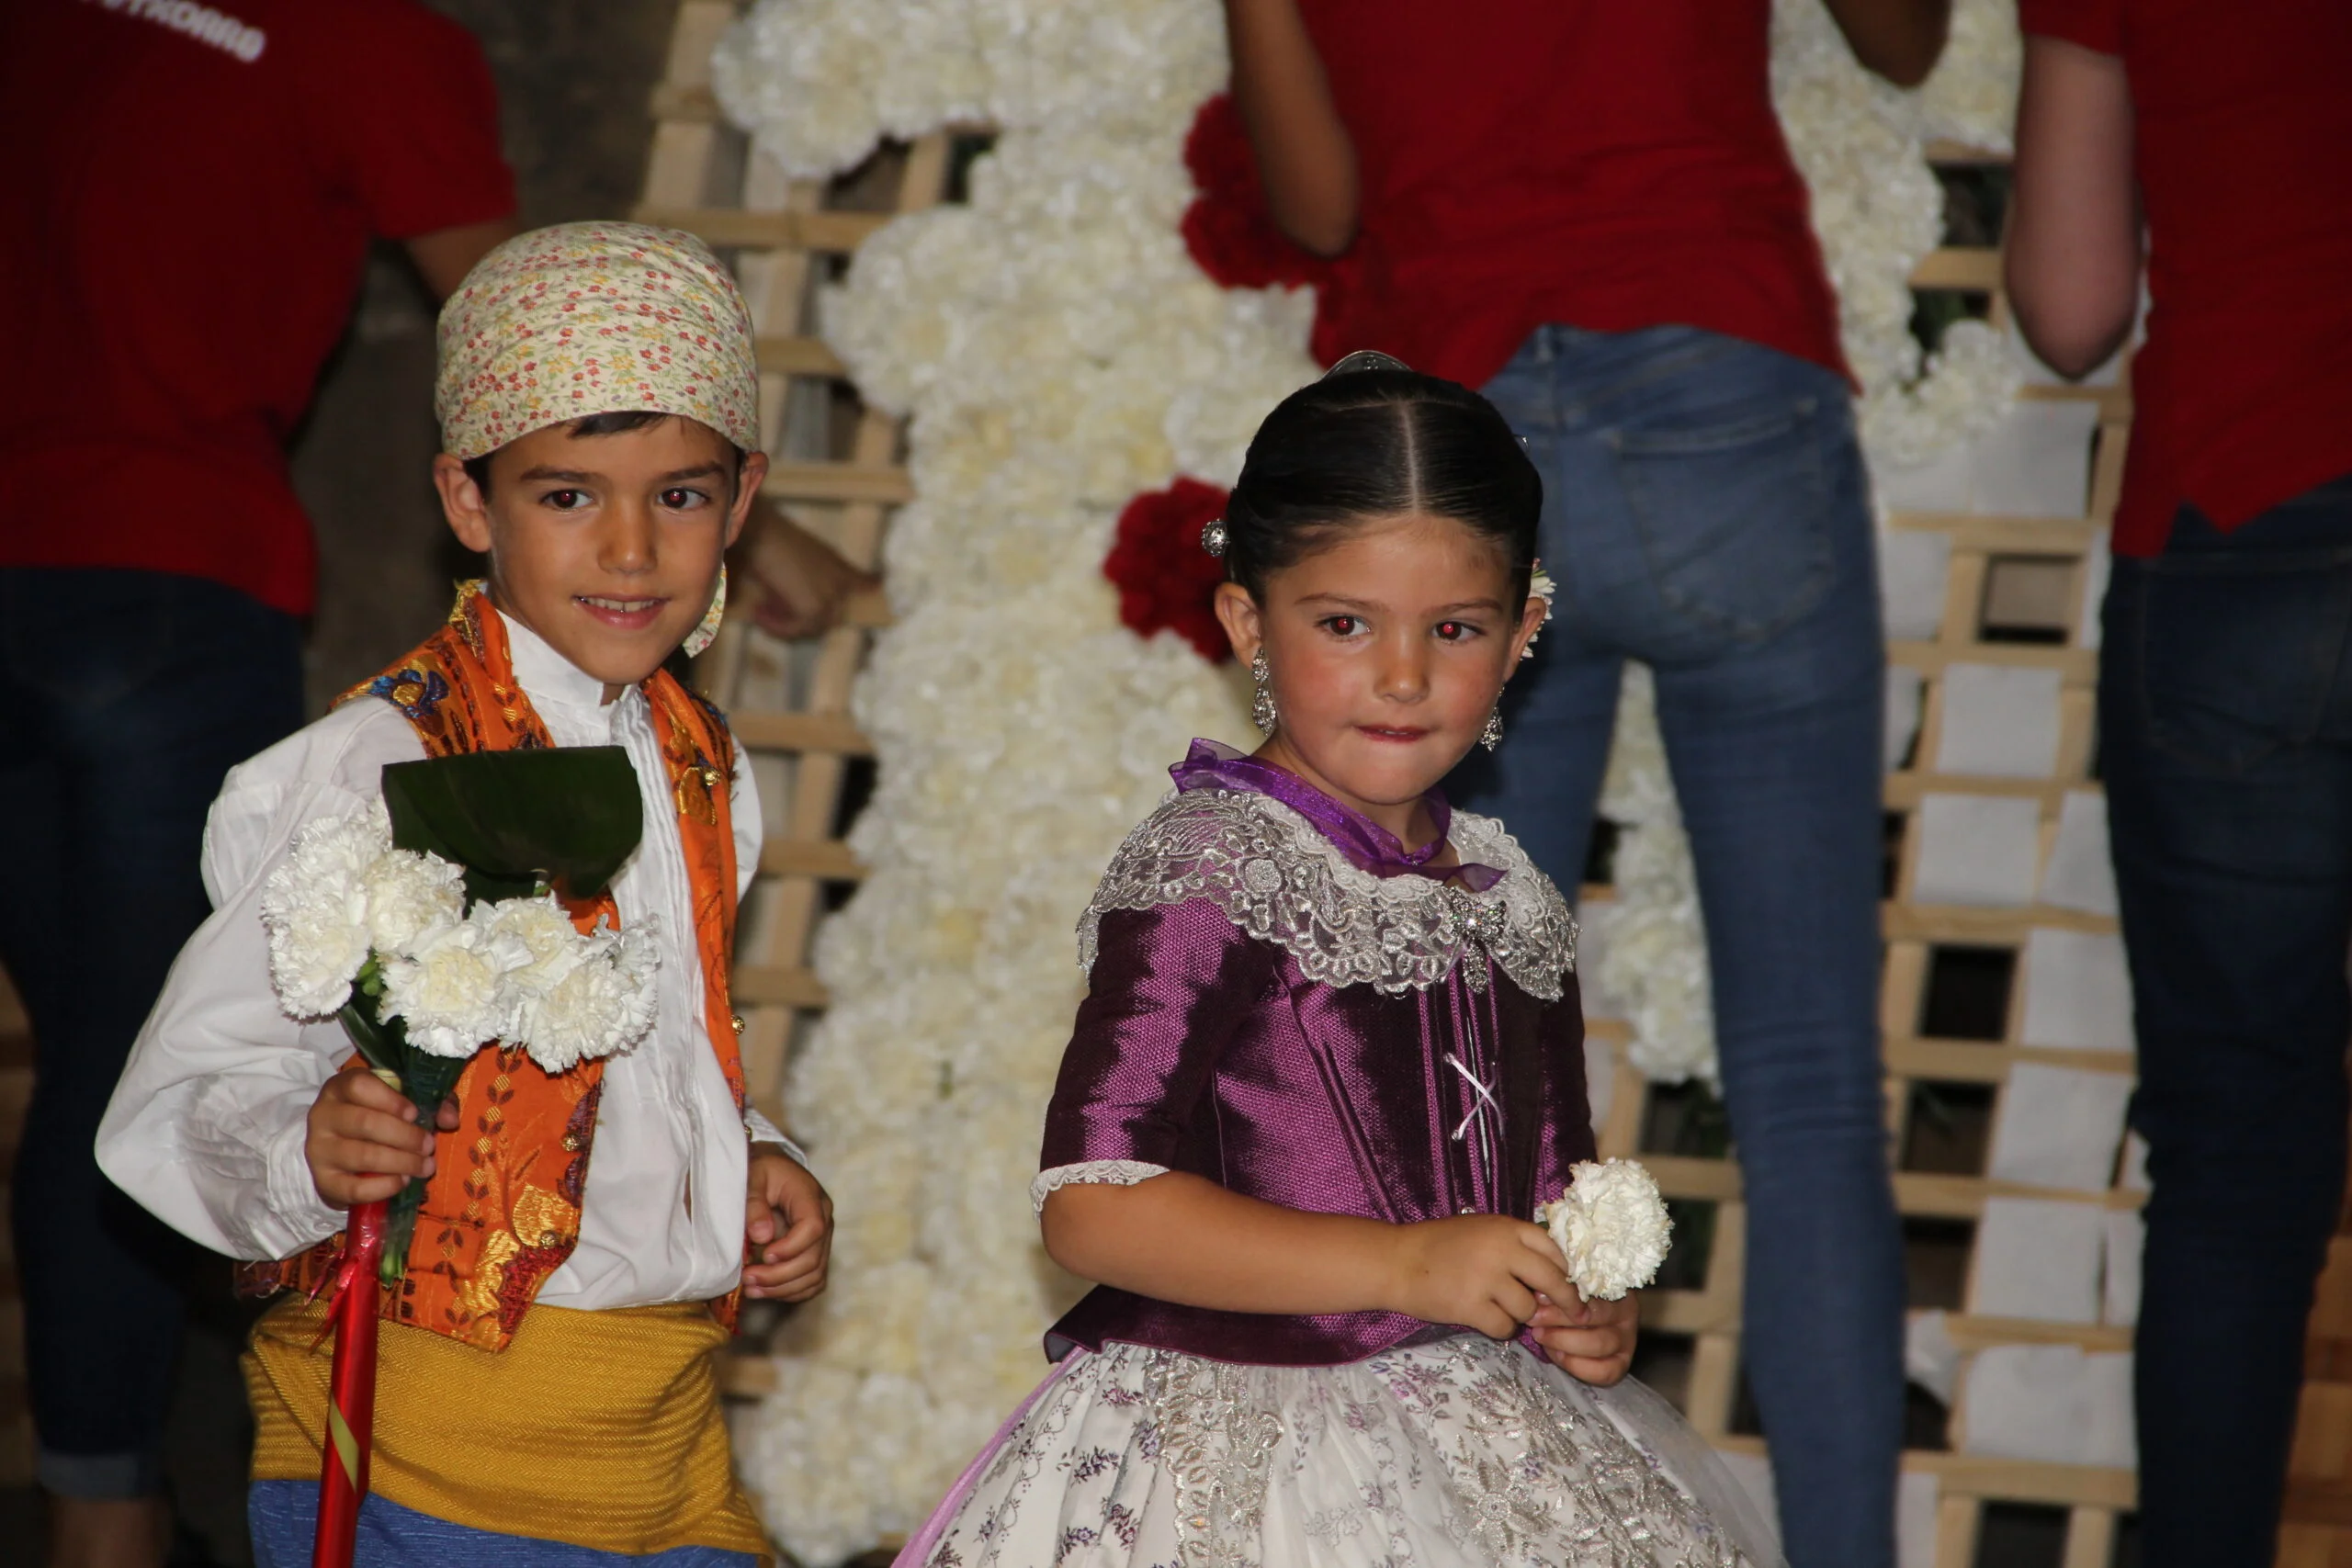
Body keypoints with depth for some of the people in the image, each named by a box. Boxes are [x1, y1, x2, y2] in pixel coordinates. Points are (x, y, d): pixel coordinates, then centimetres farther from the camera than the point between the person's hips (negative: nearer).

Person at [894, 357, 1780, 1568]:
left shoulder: (1510, 901, 10)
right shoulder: (1202, 877, -12)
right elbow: (1093, 1205, -21)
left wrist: (1581, 1314, 1)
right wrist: (1408, 1264, -23)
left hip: (1477, 1459, 7)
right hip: (1221, 1462, -7)